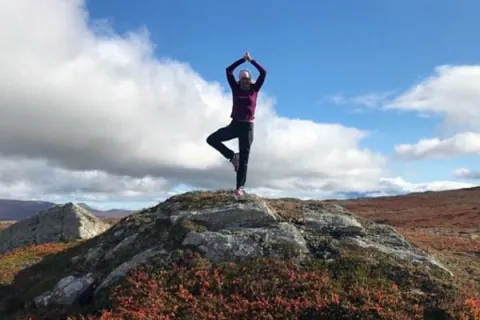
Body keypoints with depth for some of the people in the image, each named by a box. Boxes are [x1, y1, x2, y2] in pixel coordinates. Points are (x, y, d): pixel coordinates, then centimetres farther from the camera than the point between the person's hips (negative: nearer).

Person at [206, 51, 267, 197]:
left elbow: (263, 73, -3)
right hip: (235, 124, 2)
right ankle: (232, 156, 2)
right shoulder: (236, 88, 6)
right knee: (211, 139, -12)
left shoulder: (254, 90, 4)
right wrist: (242, 60, -3)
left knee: (244, 159, -1)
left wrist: (251, 60, -3)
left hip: (247, 127, -2)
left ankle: (240, 187, -1)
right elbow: (228, 71, -1)